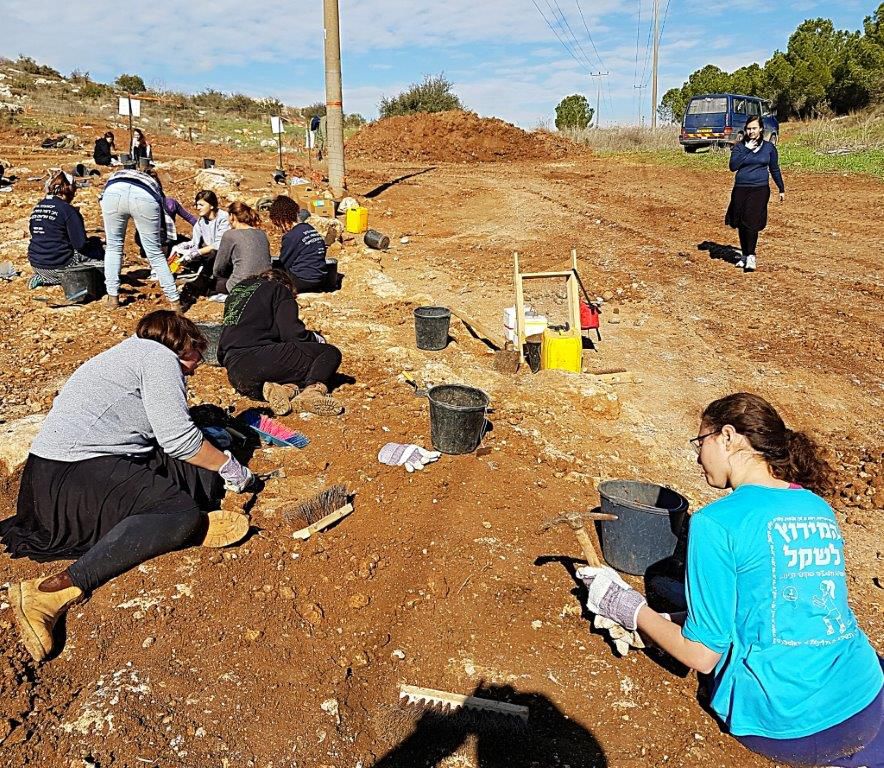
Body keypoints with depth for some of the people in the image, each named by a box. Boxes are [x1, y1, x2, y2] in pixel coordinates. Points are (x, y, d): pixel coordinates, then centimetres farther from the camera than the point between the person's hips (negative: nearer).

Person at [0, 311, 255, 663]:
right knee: (180, 511, -26)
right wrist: (229, 467, -1)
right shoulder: (159, 356, -4)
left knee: (206, 474, 6)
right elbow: (177, 437, -13)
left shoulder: (130, 353, 26)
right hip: (72, 476, -10)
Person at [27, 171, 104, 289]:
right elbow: (81, 244, -16)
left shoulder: (37, 207, 9)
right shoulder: (68, 210, -12)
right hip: (59, 265, -7)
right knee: (95, 243, 9)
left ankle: (43, 278, 13)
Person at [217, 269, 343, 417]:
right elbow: (291, 333, -5)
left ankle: (288, 388, -11)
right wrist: (315, 338, 12)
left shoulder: (238, 289, 29)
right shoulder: (279, 289, 10)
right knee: (330, 353, 3)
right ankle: (312, 392, -25)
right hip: (261, 358, -7)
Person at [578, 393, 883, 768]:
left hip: (782, 726, -5)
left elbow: (703, 655, -9)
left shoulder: (716, 522, -14)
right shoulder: (820, 509, 5)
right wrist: (659, 621, 16)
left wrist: (629, 608, 4)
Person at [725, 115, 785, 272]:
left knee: (752, 222, -14)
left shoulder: (769, 147, 7)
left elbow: (775, 169, 14)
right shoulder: (739, 146, 5)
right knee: (741, 224, 6)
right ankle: (744, 254, 20)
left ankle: (751, 256, -11)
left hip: (760, 190, -2)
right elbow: (733, 166, -10)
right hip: (741, 189, 2)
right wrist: (747, 149, -12)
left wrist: (781, 189, 16)